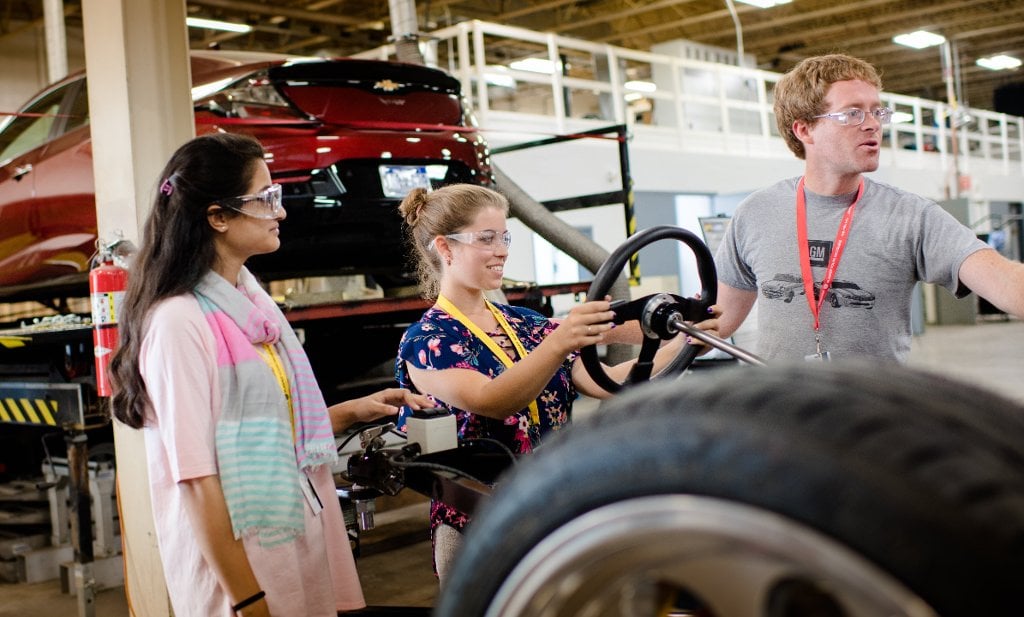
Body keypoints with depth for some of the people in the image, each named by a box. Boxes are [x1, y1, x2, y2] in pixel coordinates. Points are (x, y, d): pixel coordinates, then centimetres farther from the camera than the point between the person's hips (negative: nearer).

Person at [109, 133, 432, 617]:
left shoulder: (251, 301, 7)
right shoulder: (179, 321, -18)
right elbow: (195, 478, -20)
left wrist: (353, 411, 4)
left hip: (299, 539, 8)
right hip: (236, 556, -8)